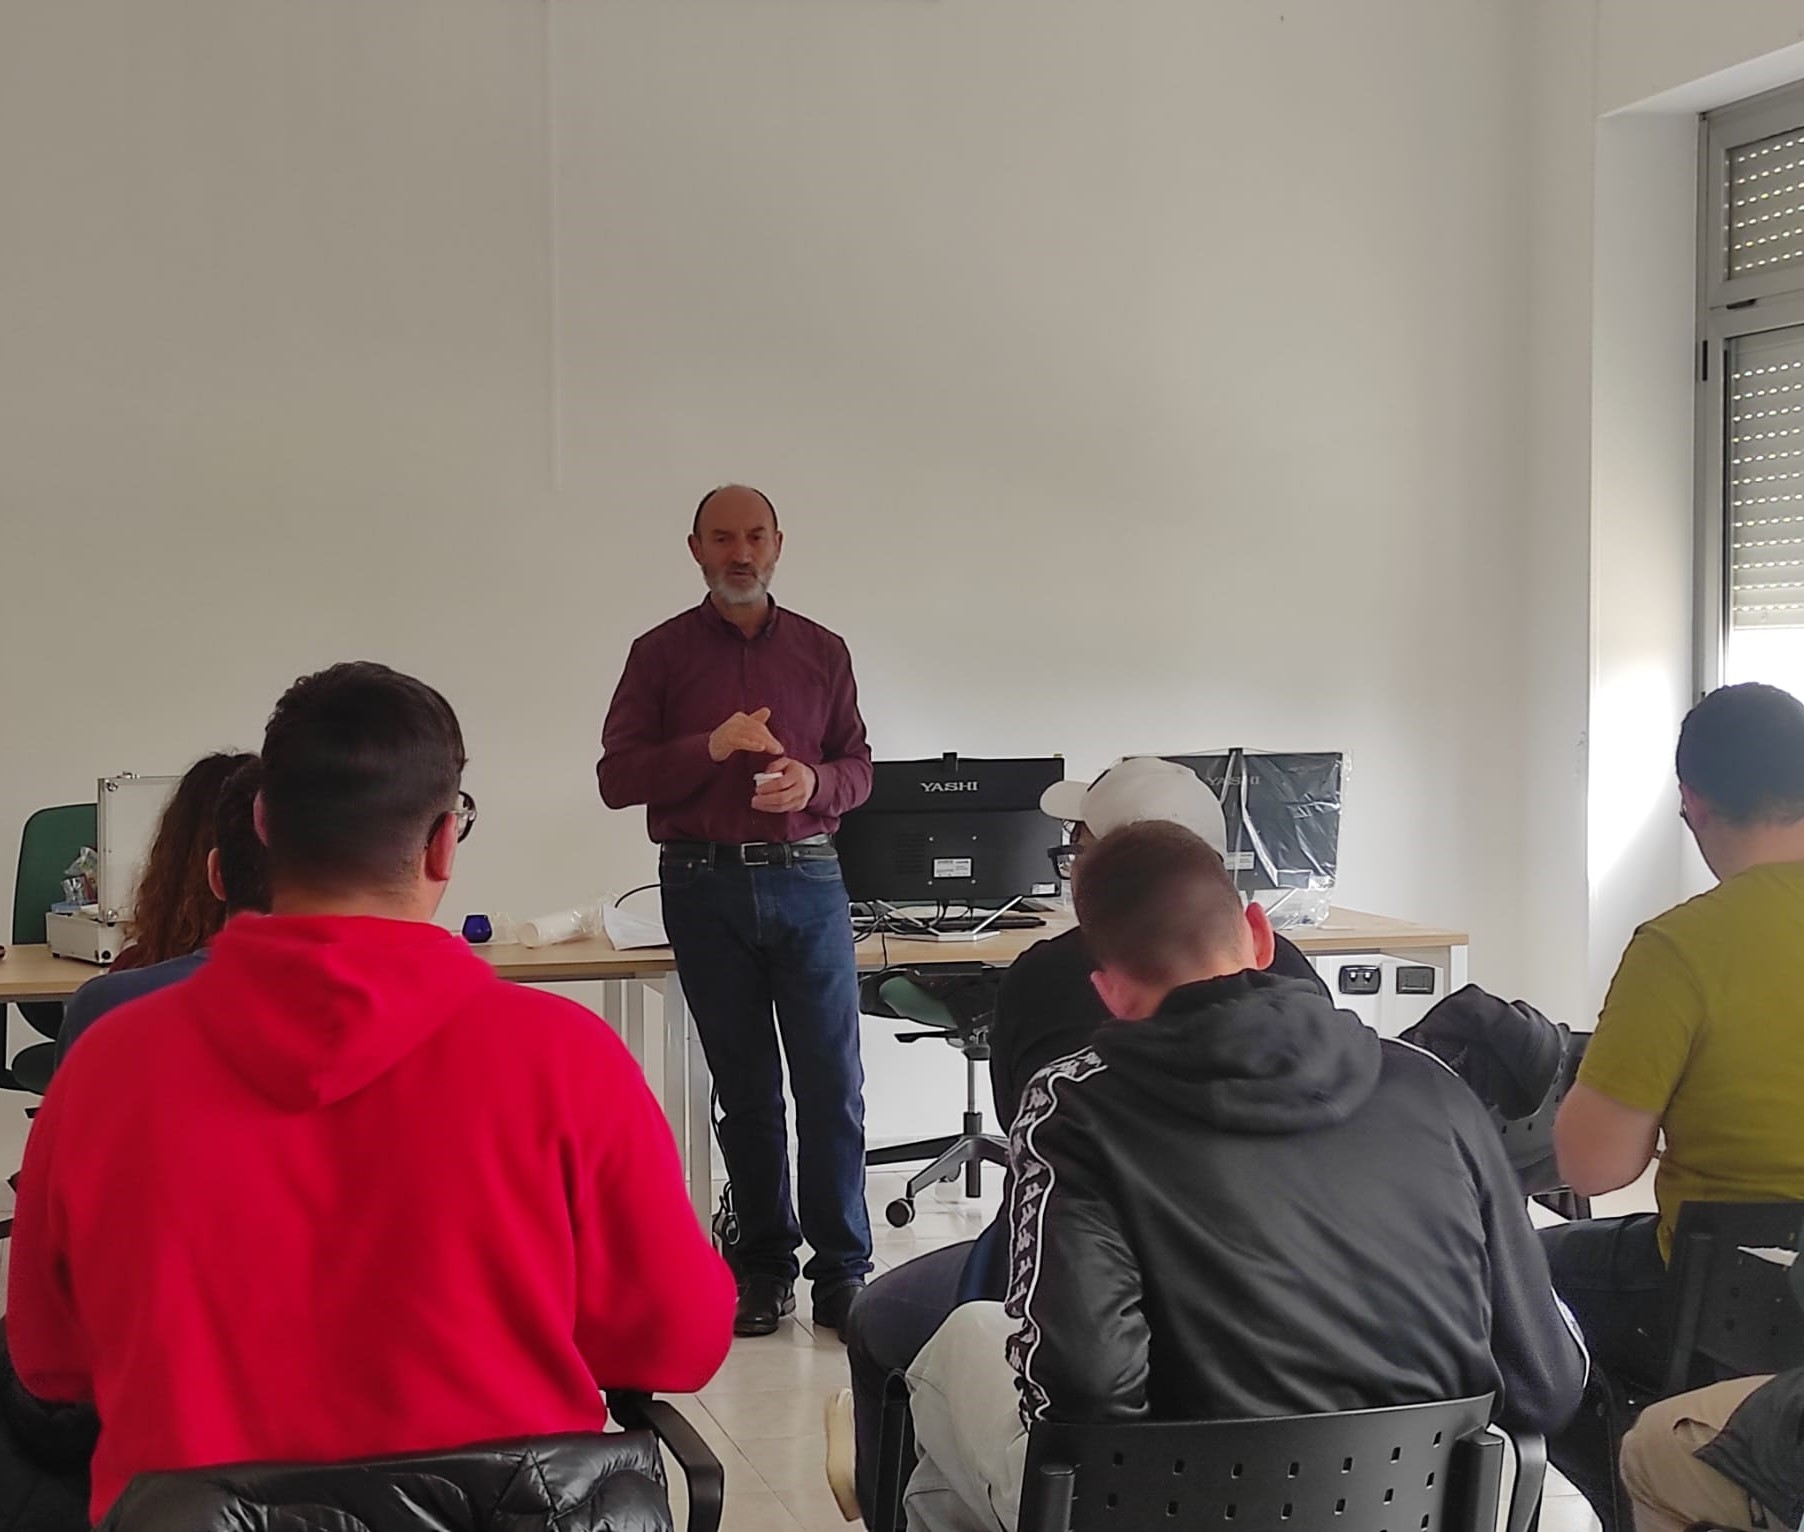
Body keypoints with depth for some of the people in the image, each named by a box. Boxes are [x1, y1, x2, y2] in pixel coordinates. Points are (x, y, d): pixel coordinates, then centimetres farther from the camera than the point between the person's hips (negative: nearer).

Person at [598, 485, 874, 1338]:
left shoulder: (822, 651, 11)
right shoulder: (661, 653, 5)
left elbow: (858, 768, 11)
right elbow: (616, 777, -2)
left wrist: (813, 782, -12)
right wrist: (712, 747, -16)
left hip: (806, 879, 1)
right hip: (704, 885, -1)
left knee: (833, 1083, -4)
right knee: (744, 1088, 7)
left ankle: (842, 1268, 3)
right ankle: (764, 1263, 16)